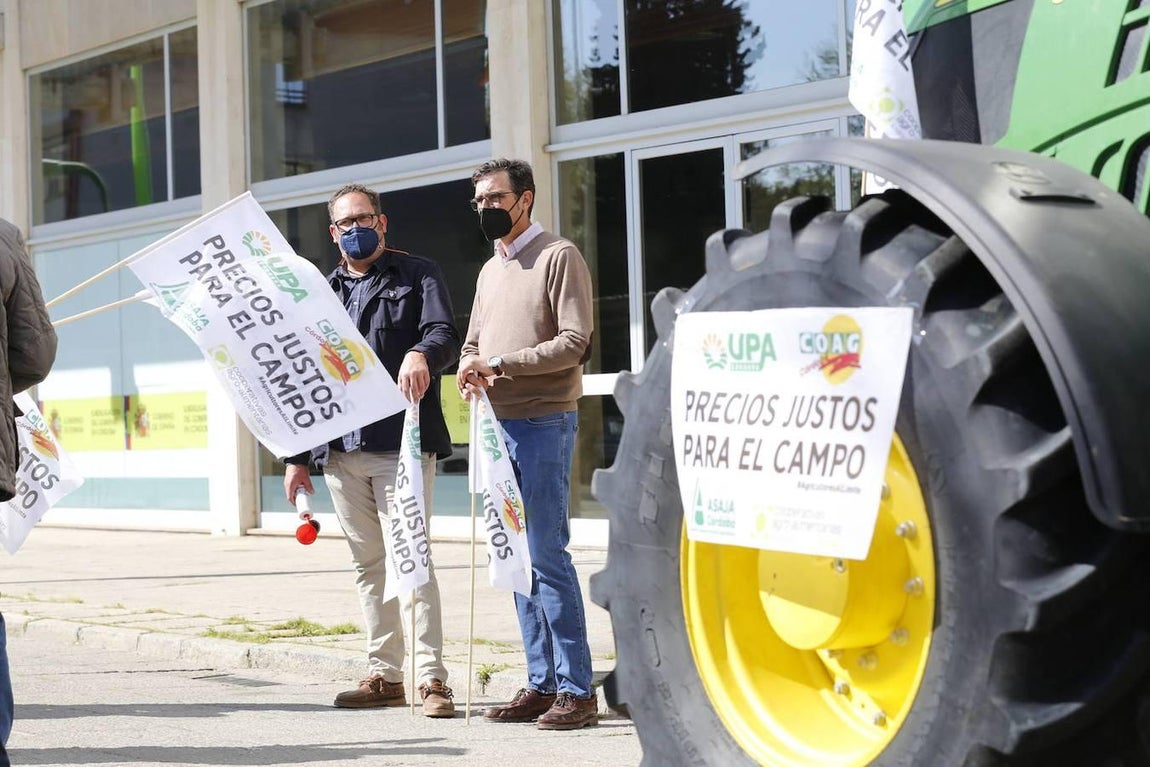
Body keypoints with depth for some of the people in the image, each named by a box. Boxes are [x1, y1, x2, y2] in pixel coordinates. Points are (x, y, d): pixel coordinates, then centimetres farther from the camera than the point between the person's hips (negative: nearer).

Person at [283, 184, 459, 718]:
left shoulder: (418, 275, 7)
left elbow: (444, 334, -9)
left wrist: (420, 354, -34)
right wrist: (296, 457, 14)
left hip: (400, 443, -5)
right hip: (341, 449, 5)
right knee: (368, 563, 9)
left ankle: (431, 678, -10)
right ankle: (384, 674, 14)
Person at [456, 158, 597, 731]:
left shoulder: (559, 257, -5)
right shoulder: (490, 271, 20)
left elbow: (574, 342, -14)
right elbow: (474, 342, 23)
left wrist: (500, 364, -17)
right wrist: (468, 370, -1)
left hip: (544, 423, -8)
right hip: (499, 426, 8)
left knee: (547, 556, -10)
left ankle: (577, 690, -6)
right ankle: (542, 684, 14)